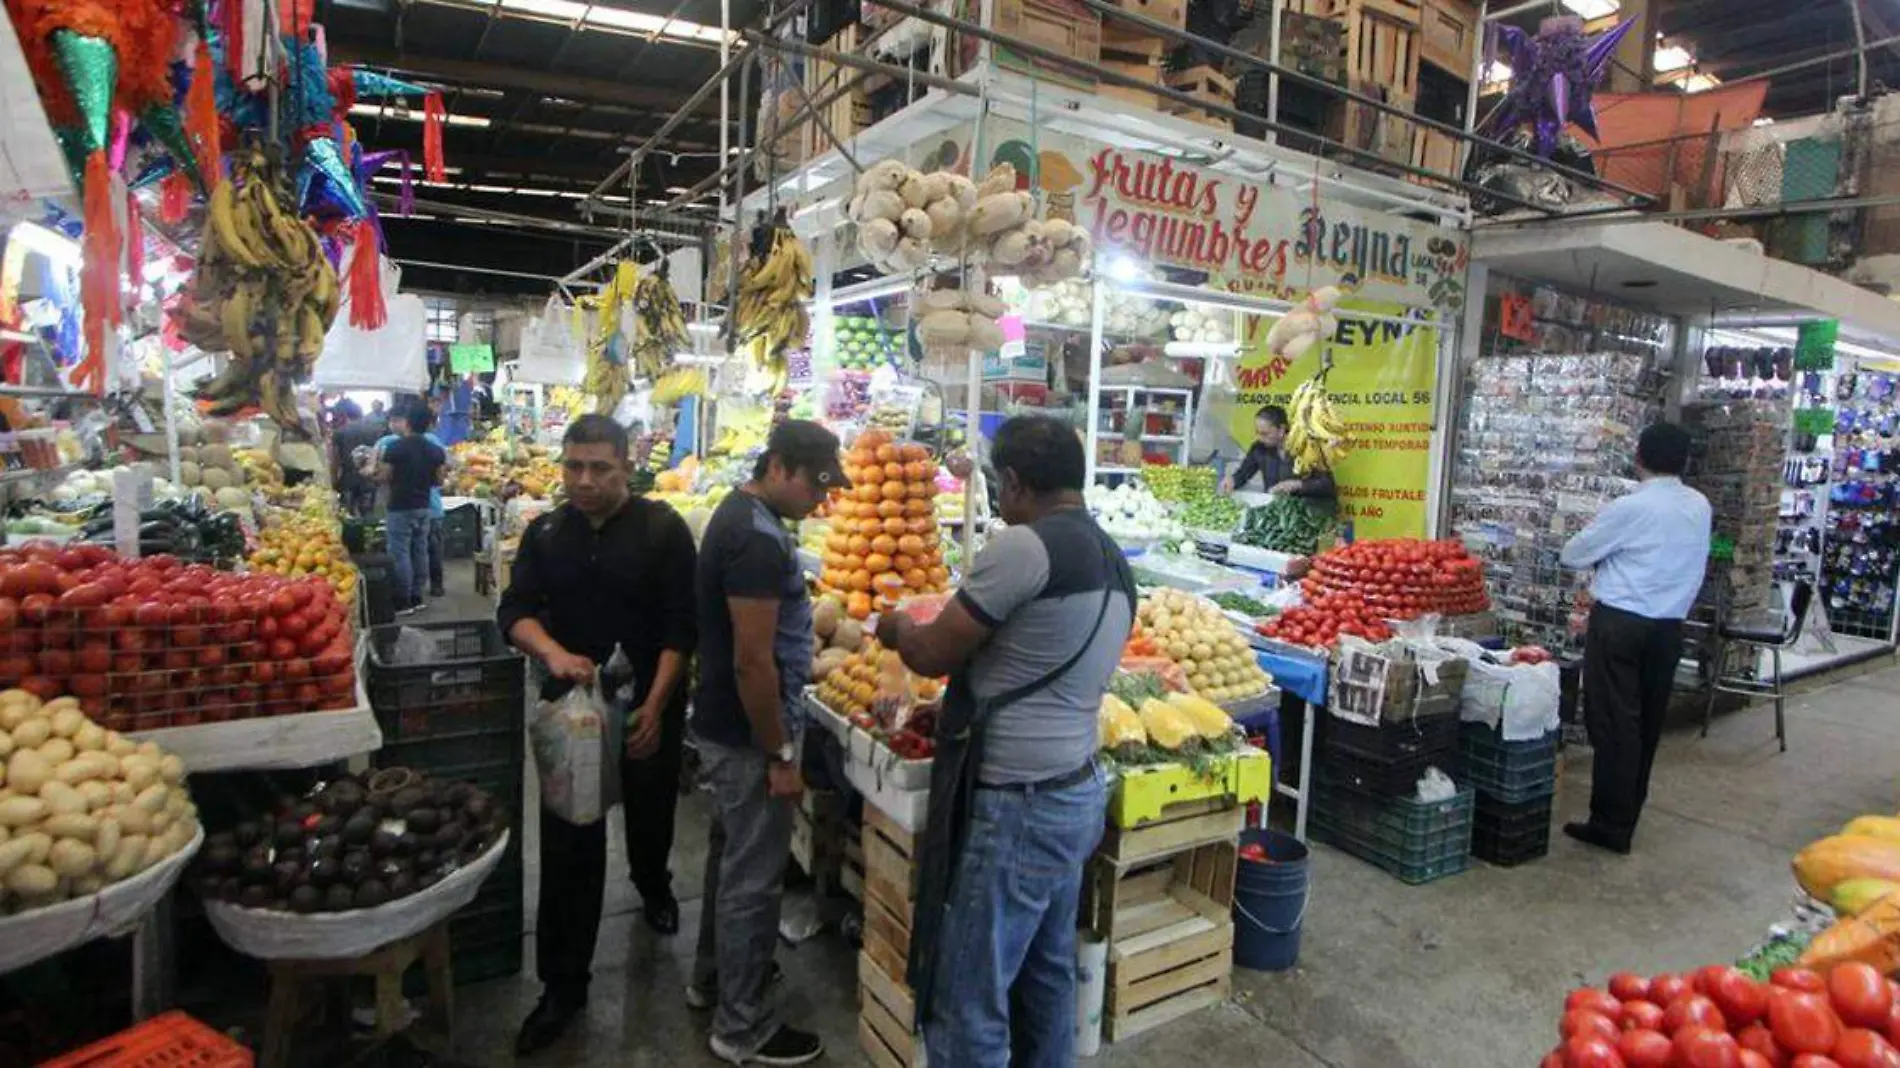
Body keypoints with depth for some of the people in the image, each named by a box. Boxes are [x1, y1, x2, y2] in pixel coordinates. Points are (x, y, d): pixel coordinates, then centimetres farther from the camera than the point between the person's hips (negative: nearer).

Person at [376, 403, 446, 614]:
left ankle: (403, 601, 1)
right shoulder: (435, 450, 2)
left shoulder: (395, 447, -12)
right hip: (423, 507, 5)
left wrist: (379, 461, 11)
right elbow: (438, 481, 6)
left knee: (400, 554, -1)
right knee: (420, 551, 10)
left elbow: (384, 477, -8)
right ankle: (416, 597, 16)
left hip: (400, 508, -5)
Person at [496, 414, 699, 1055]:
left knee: (649, 817, 18)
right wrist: (553, 653, -24)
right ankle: (563, 985, 16)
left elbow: (681, 625, -13)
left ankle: (653, 887, 52)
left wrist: (655, 706, -18)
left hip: (649, 706, -2)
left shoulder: (663, 529, -11)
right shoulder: (545, 534, 2)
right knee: (568, 845, 4)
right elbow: (516, 609, -3)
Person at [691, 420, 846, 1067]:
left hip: (725, 724, 10)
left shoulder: (740, 511, 8)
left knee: (731, 855, 23)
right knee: (753, 875, 3)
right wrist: (780, 755, -19)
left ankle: (712, 978, 42)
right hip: (748, 735, -10)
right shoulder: (759, 537, -25)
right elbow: (752, 662, -26)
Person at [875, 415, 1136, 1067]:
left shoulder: (1026, 545, -19)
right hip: (1077, 793, 9)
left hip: (1018, 806, -9)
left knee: (969, 1004, 5)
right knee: (1049, 975, 23)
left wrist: (897, 628, 8)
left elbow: (933, 654, -13)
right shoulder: (1114, 563, 8)